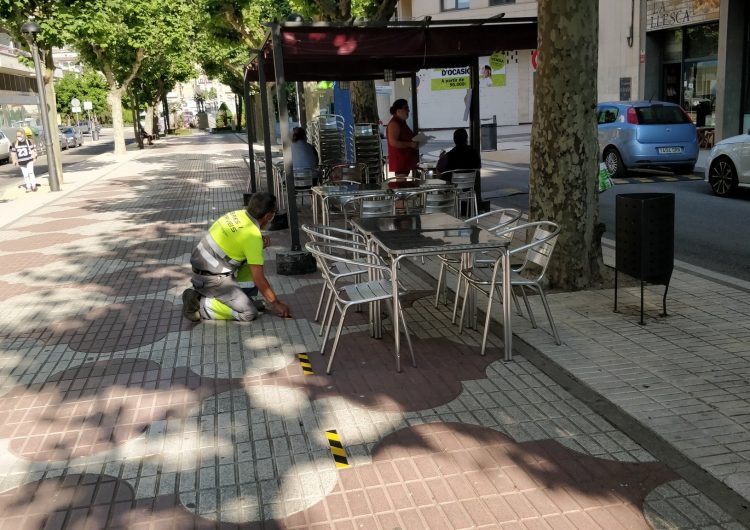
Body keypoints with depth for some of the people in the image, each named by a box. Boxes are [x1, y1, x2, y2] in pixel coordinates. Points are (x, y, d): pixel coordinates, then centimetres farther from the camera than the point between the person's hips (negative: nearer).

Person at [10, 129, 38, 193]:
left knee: (30, 172, -14)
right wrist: (14, 160, 6)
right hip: (21, 162, 3)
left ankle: (34, 185, -8)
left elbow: (32, 149, 2)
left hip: (29, 160, -3)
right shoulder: (15, 144, 4)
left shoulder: (28, 141, -3)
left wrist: (34, 157, -2)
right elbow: (13, 152, 10)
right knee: (25, 175, 6)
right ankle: (28, 187, 12)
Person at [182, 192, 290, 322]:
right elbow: (259, 278, -18)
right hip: (210, 279, -9)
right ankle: (198, 304, -9)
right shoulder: (253, 236, -21)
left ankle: (243, 297, 15)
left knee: (253, 257, 15)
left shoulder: (237, 214, 1)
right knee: (249, 313, -12)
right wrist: (276, 304, -7)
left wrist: (260, 244, 2)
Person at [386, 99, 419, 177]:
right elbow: (393, 142, -24)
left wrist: (414, 143, 15)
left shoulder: (402, 123, 18)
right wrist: (410, 144, -20)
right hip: (399, 161, -11)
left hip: (405, 161, 11)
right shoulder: (394, 123, -14)